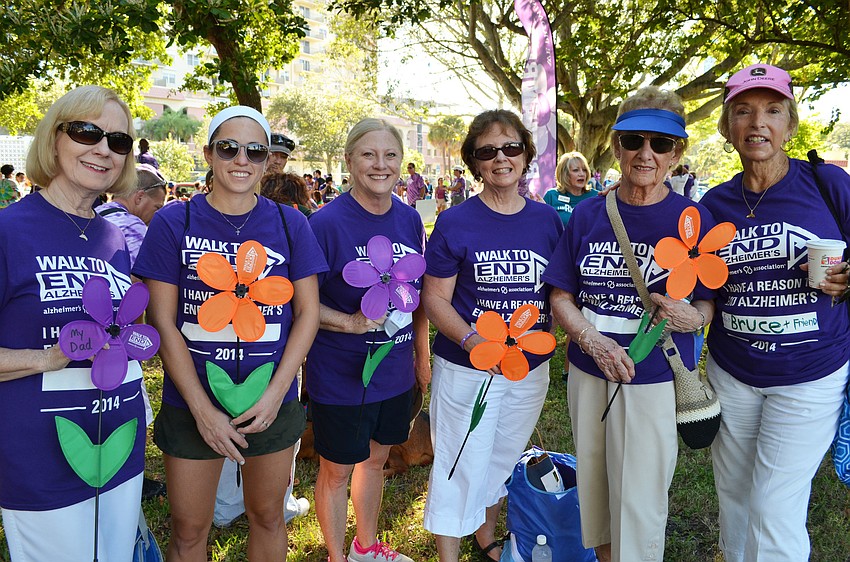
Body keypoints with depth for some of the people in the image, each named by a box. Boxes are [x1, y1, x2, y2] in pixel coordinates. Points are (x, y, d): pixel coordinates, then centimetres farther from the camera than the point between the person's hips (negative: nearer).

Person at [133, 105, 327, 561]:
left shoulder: (290, 224, -1)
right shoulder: (173, 223, -5)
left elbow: (308, 312, 0)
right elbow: (163, 323, -6)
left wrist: (276, 393, -10)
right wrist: (202, 409, -11)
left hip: (273, 403, 1)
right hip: (191, 405, -1)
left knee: (267, 516, 17)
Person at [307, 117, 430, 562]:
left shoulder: (409, 220, 1)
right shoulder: (326, 222, -17)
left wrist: (422, 354, 11)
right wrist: (351, 322, -26)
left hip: (395, 371, 6)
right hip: (340, 375, -5)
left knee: (376, 457, 23)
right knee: (337, 470, 12)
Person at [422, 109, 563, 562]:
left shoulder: (547, 220, 2)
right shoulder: (455, 223, -10)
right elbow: (435, 298, -10)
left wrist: (544, 335, -9)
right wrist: (473, 341, -25)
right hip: (465, 367, -4)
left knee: (503, 459, 22)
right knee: (460, 465, 6)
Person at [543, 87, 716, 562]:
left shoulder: (694, 219, -7)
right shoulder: (588, 215, -1)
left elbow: (711, 302, -2)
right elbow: (561, 296, 0)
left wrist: (692, 318, -25)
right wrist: (593, 341, -17)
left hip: (655, 380, -3)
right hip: (588, 372, 4)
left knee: (640, 498, 5)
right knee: (592, 480, 21)